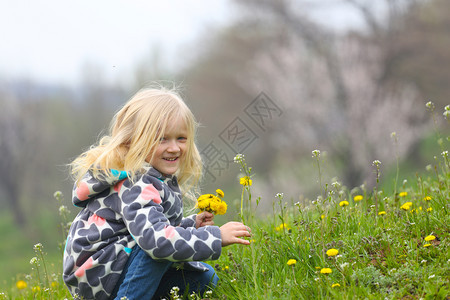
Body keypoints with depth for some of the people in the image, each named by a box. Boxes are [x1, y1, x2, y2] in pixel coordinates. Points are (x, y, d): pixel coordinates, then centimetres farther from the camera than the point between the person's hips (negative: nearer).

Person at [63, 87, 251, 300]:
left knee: (204, 278, 9)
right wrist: (216, 236, -30)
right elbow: (155, 238, -37)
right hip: (93, 276, -10)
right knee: (161, 248, -30)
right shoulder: (136, 186, -24)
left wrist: (191, 224, 6)